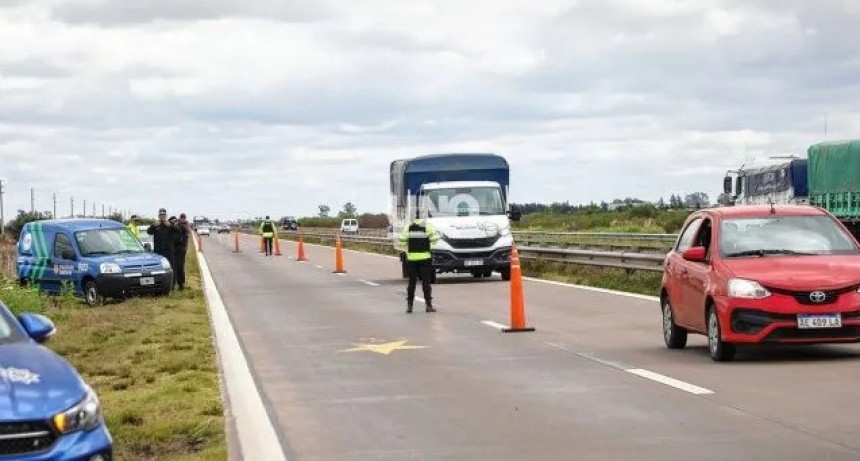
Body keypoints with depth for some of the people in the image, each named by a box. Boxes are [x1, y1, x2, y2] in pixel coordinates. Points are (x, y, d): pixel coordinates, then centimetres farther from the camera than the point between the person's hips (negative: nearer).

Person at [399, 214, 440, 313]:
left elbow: (402, 239, 2)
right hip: (424, 258, -2)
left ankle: (409, 305, 6)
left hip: (411, 259, 2)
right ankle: (428, 305, -2)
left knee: (411, 282, 8)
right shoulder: (427, 227, -5)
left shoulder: (408, 228, 3)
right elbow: (434, 238, -7)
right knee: (426, 282, 1)